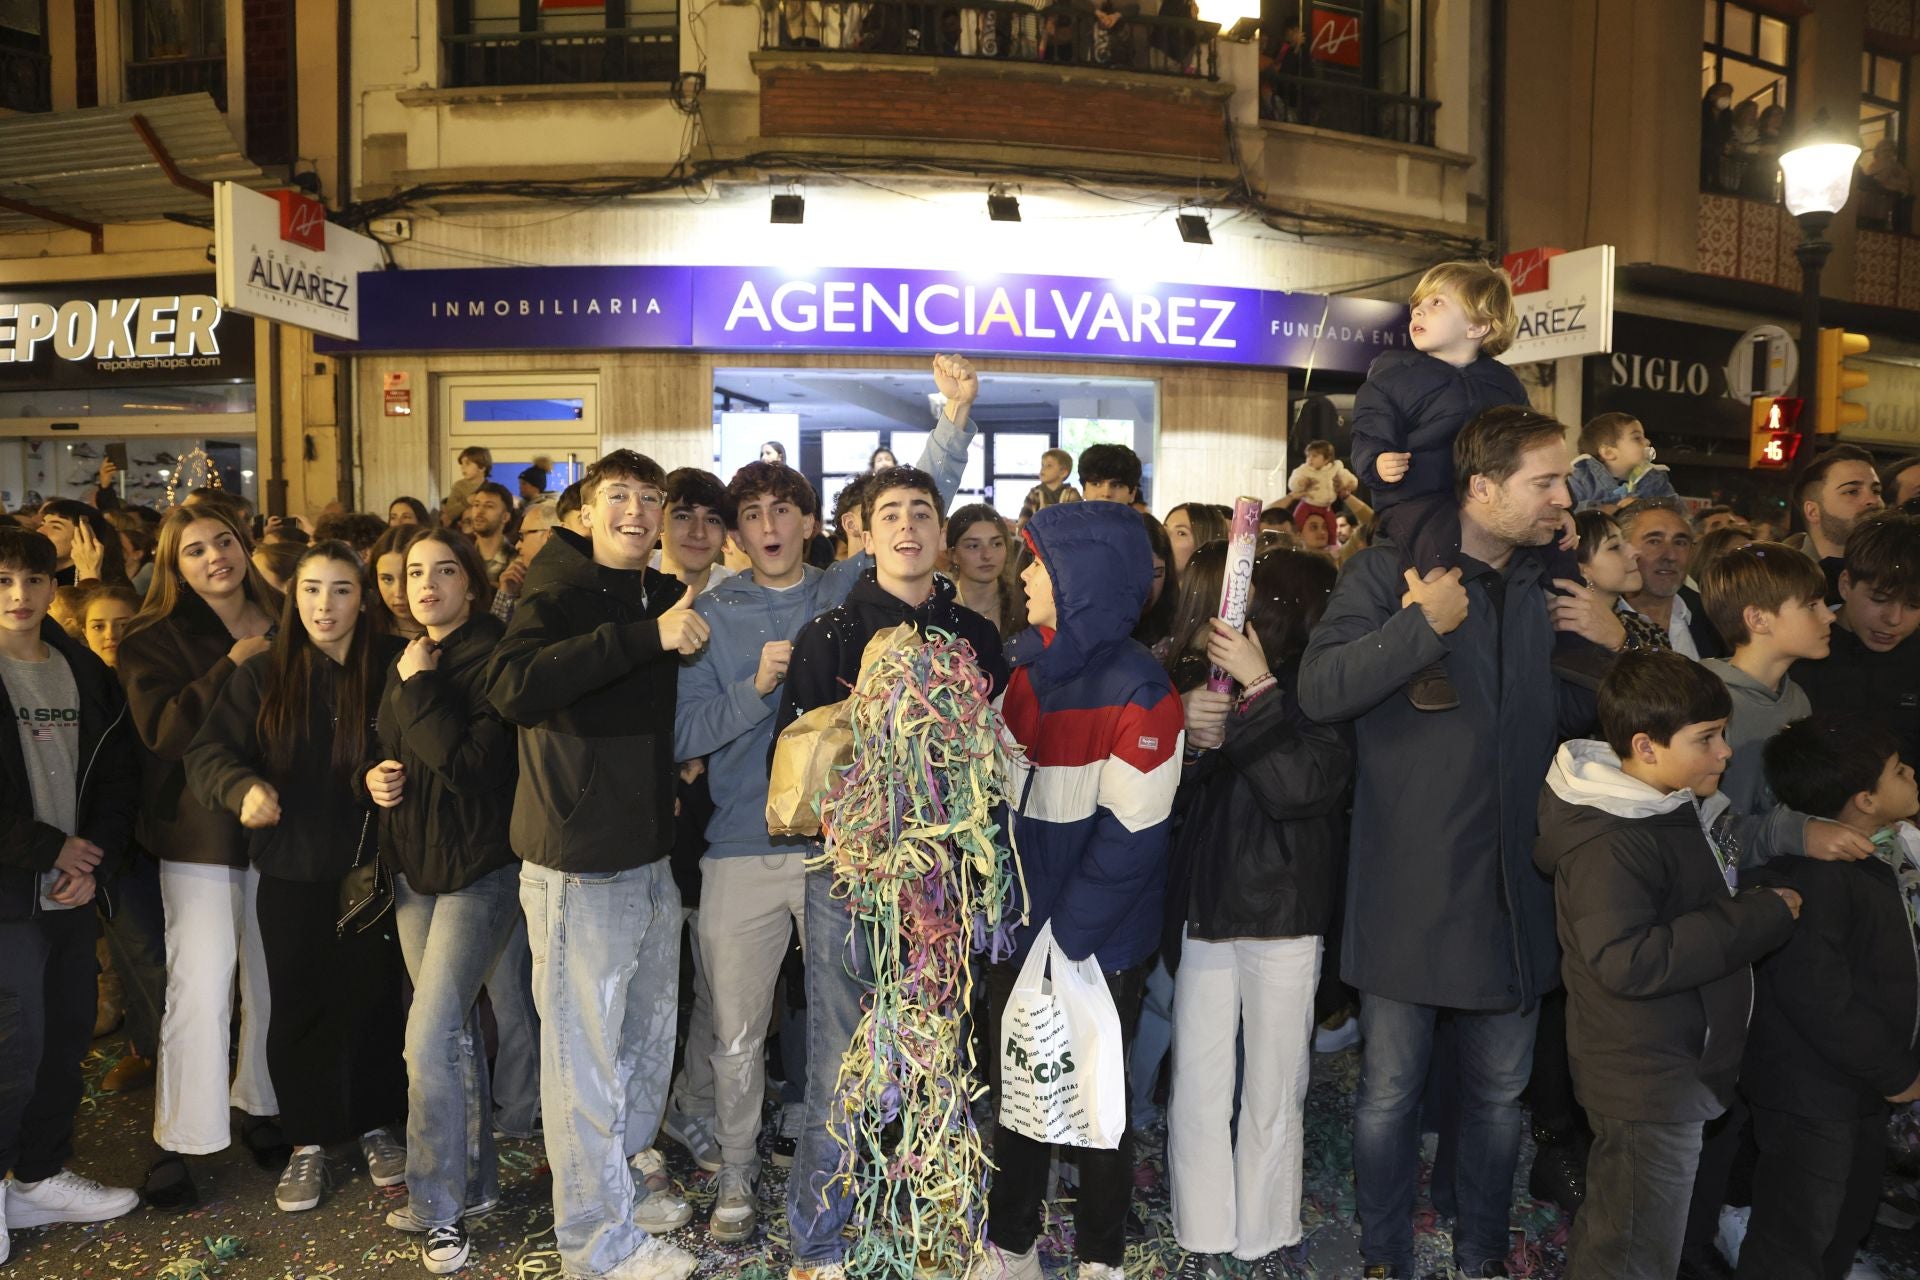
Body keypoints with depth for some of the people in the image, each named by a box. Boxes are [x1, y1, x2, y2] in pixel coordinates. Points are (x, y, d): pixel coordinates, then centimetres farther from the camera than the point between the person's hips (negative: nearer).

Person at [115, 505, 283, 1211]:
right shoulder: (152, 638, -2)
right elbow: (161, 729, -17)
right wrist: (232, 667, -19)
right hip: (202, 830, -3)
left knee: (270, 979, 10)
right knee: (201, 987, -4)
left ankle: (258, 1106, 28)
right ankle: (178, 1142, 10)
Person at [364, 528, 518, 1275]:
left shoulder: (494, 657, -14)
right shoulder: (406, 661, 11)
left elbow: (475, 764, -23)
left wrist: (420, 689, -17)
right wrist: (373, 778, 1)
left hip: (479, 868, -8)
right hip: (414, 864, 8)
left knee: (430, 1039, -10)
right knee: (454, 1026, 15)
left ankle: (440, 1206, 7)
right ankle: (473, 1182, 29)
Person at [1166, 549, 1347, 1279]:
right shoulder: (1221, 677, 6)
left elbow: (1301, 786, -19)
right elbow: (1175, 800, 6)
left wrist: (1260, 687, -20)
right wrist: (1189, 740, -14)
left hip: (1283, 916, -3)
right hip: (1206, 905, 3)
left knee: (1273, 1097, 7)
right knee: (1197, 1089, 6)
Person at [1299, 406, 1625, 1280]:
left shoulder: (1550, 590, 10)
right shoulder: (1389, 572, -8)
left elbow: (1581, 716, 18)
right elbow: (1319, 692, -20)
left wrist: (1614, 645, 0)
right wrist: (1423, 625, -24)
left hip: (1510, 885, 5)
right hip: (1408, 885, -5)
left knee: (1499, 1091, 18)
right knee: (1390, 1091, 7)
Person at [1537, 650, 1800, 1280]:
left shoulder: (1673, 808, 7)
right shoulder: (1608, 845, -24)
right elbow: (1626, 962, -31)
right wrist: (1758, 917, -25)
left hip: (1677, 1068, 9)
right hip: (1647, 1082, -9)